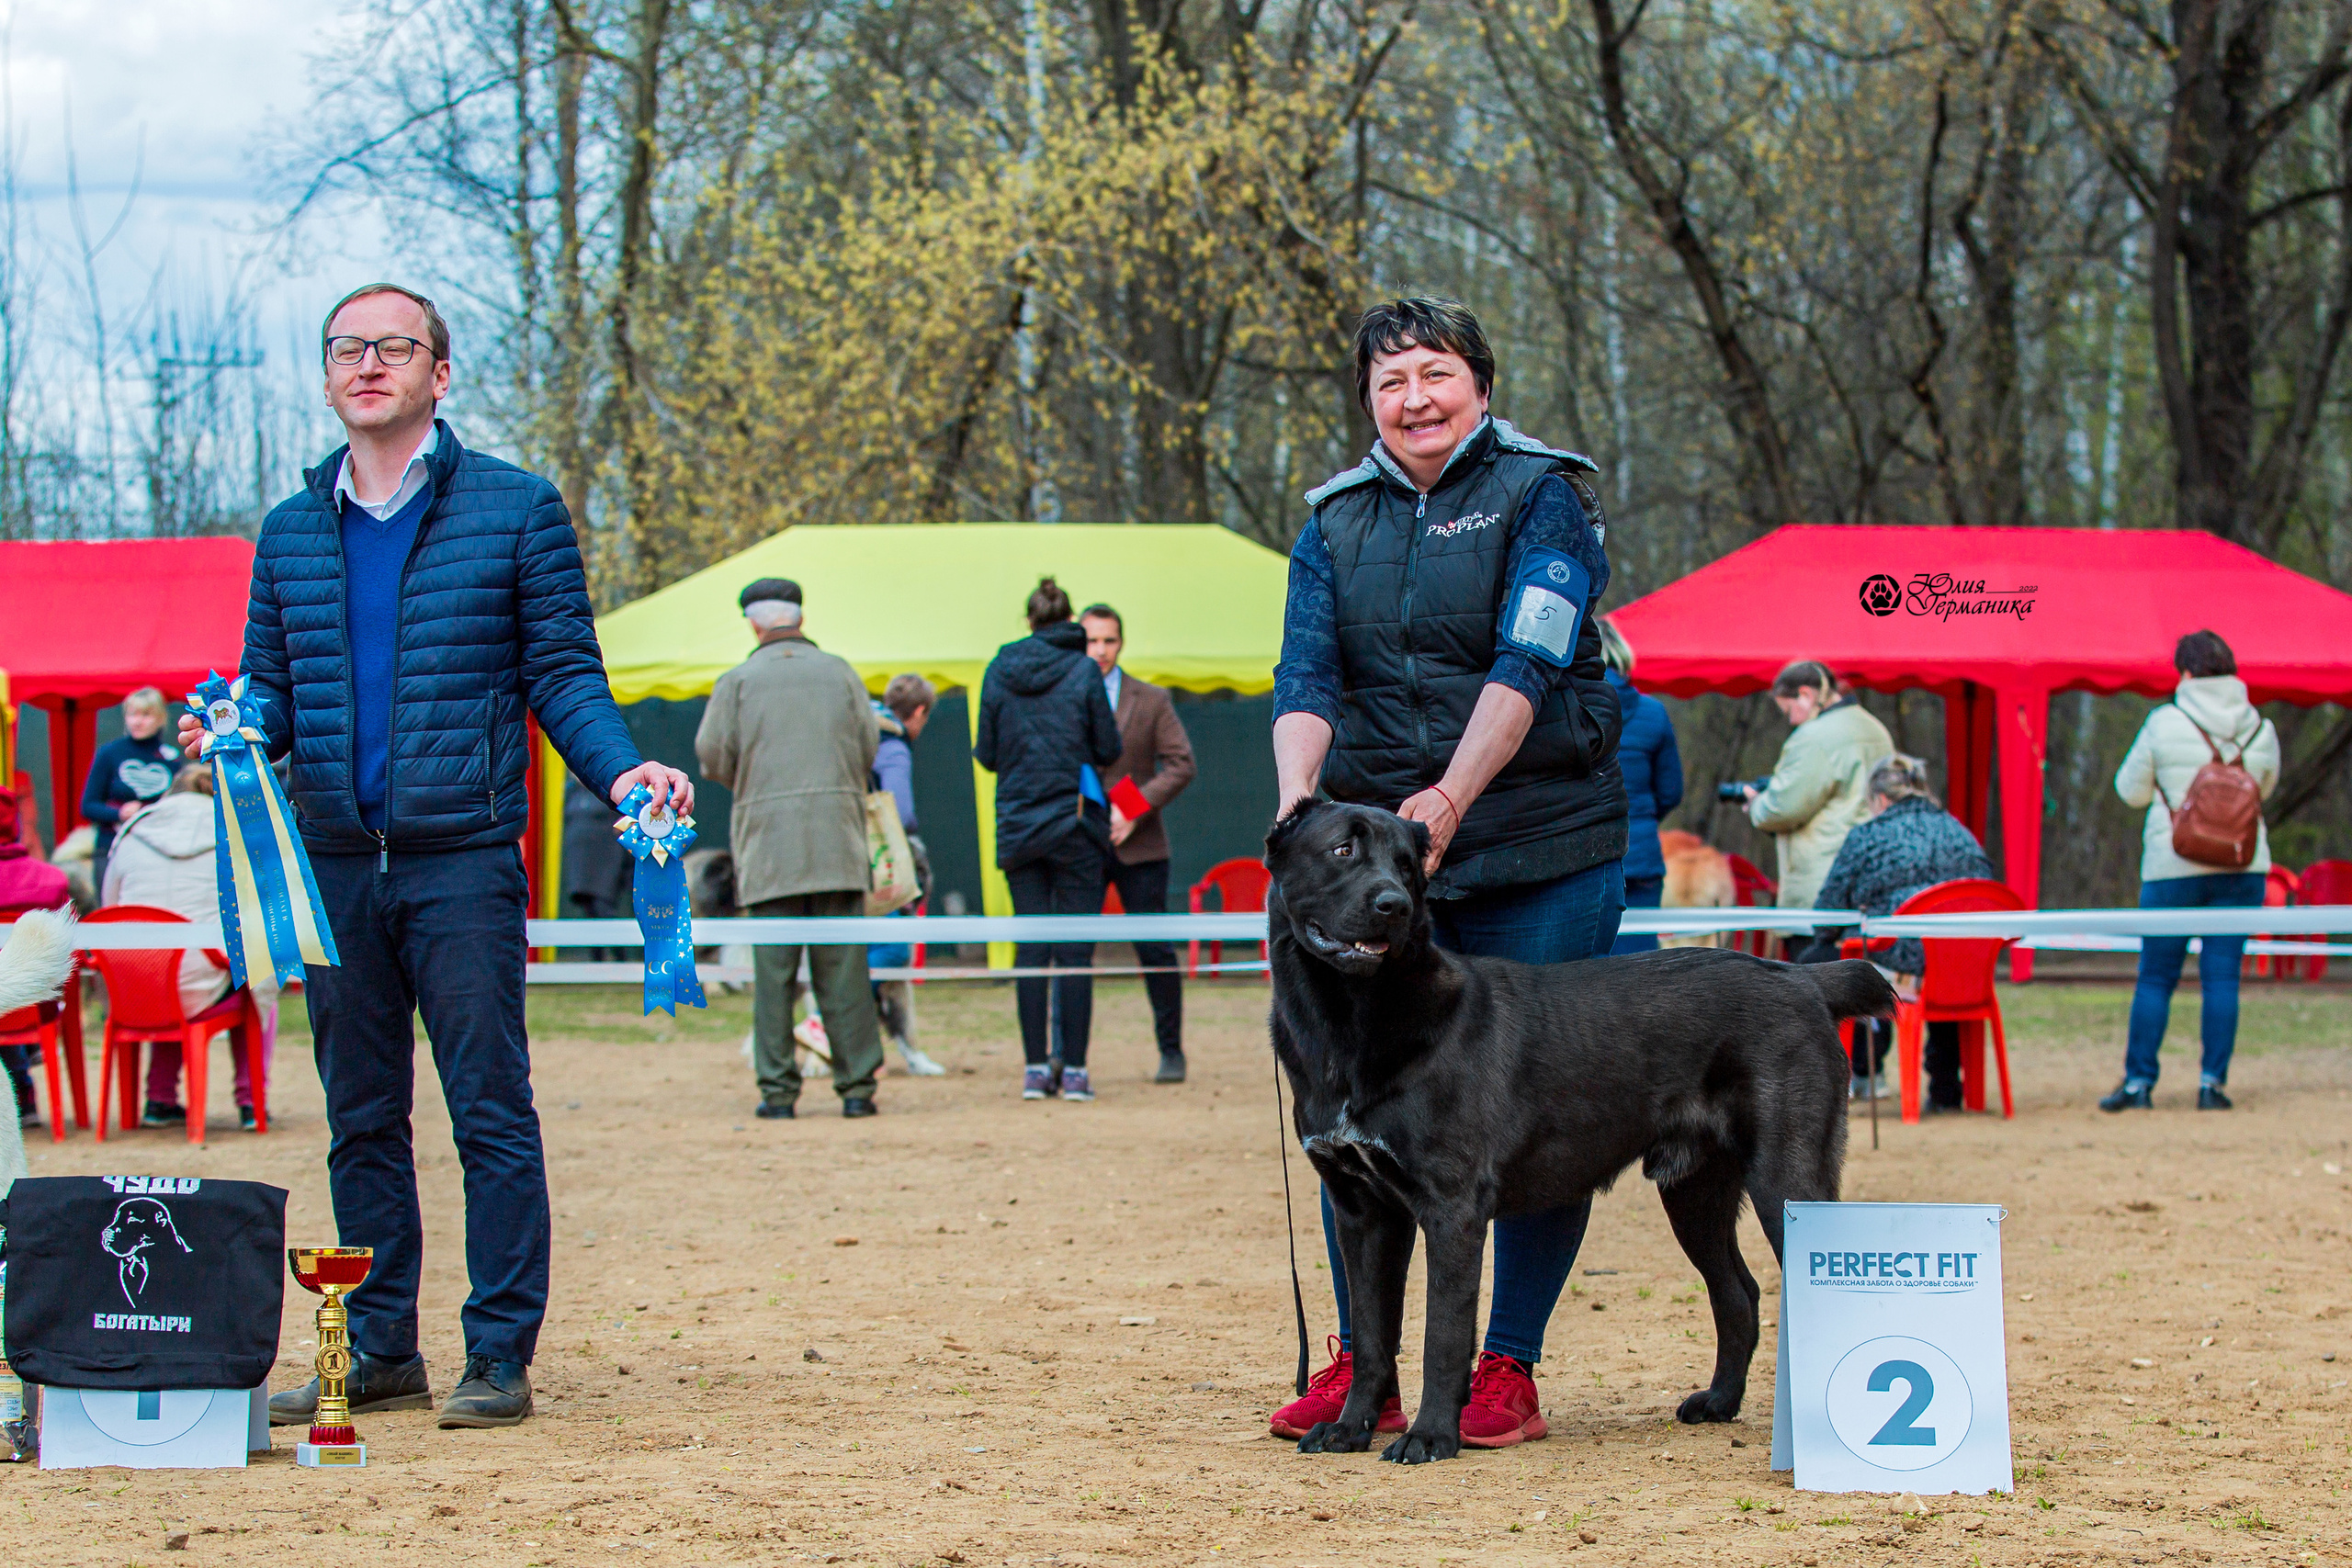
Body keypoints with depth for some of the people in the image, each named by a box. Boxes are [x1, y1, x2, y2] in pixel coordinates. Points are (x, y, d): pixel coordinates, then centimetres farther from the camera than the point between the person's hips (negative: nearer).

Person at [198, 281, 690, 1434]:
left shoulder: (515, 509, 2)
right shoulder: (291, 533, 13)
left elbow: (563, 674, 1)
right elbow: (270, 687, 15)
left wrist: (619, 769, -16)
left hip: (462, 860, -4)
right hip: (333, 862, 4)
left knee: (490, 1112, -4)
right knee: (360, 1118, 10)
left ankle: (500, 1355, 2)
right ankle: (380, 1351, 17)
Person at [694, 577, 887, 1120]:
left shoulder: (739, 681, 3)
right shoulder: (839, 672, 9)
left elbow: (712, 755, -1)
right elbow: (869, 746, 8)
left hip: (768, 841, -1)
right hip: (837, 840, 1)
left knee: (773, 971, 1)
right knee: (843, 967, 4)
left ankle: (777, 1088, -2)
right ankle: (857, 1085, 2)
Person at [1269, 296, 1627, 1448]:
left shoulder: (1543, 495, -1)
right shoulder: (1335, 521, 11)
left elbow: (1527, 662, -14)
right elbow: (1306, 675, 0)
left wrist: (1450, 799, -26)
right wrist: (1299, 797, -19)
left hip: (1537, 848, -3)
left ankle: (1509, 1365, 7)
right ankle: (1361, 1363, 10)